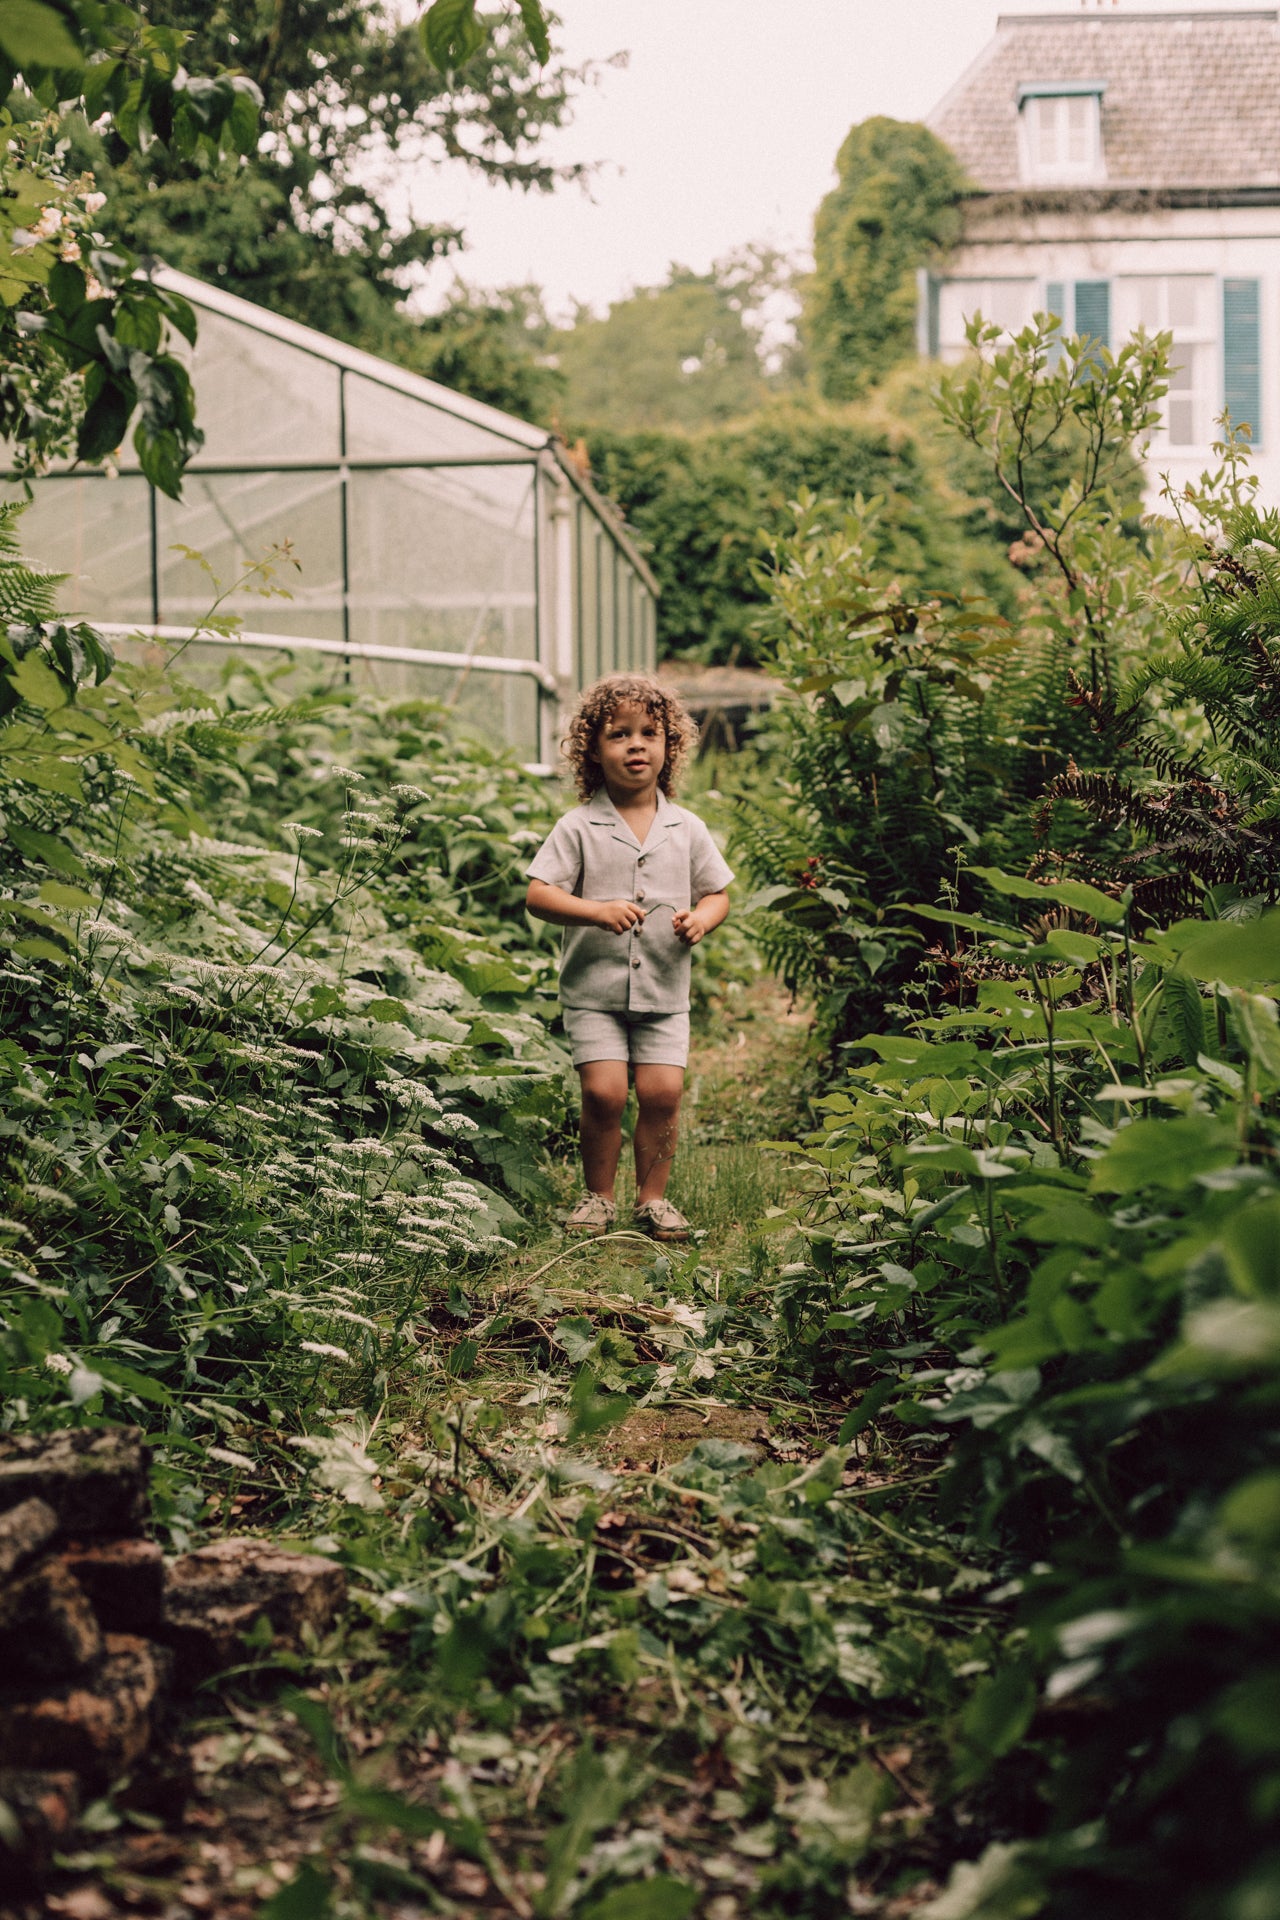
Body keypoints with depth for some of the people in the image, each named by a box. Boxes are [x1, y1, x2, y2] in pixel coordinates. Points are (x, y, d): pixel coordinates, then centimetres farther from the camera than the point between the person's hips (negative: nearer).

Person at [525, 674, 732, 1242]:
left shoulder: (686, 828, 6)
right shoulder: (579, 828, -3)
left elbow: (717, 892, 14)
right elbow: (538, 894, -8)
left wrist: (702, 917, -9)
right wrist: (596, 911, -23)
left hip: (665, 991, 2)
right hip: (594, 988, -2)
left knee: (663, 1090, -5)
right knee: (604, 1090, -11)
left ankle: (652, 1195, 14)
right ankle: (598, 1195, 10)